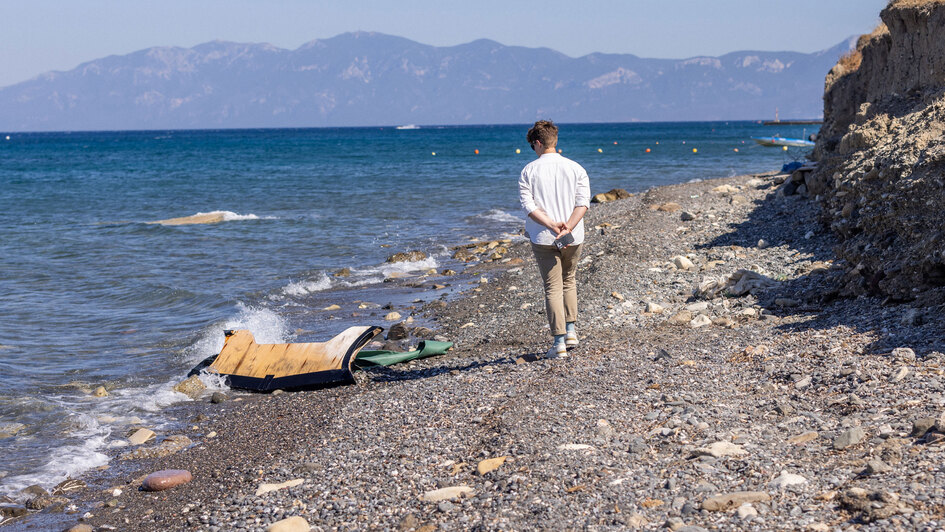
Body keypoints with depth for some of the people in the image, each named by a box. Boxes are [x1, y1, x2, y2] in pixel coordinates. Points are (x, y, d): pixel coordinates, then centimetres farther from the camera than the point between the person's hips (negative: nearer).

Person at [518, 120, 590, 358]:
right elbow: (583, 202, -7)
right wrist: (567, 227, -15)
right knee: (568, 281, 23)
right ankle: (570, 330, 20)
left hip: (543, 238, -2)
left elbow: (527, 204, -11)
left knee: (553, 287, 2)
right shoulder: (575, 168, 3)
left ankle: (559, 342, -3)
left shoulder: (529, 170, -2)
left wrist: (551, 224, -16)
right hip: (573, 238, 2)